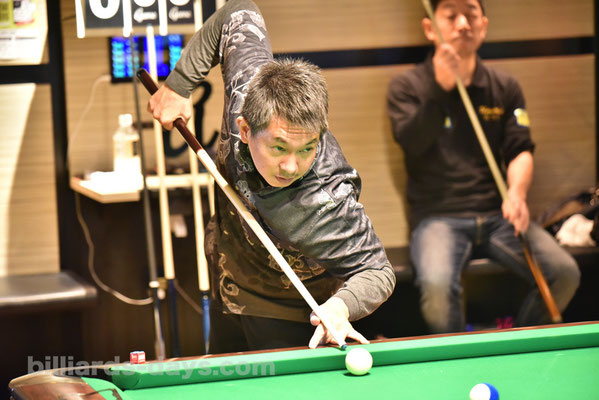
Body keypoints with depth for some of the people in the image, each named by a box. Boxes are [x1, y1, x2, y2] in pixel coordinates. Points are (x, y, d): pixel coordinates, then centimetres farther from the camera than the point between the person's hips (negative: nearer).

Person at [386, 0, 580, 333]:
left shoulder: (506, 88, 13)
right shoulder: (407, 87, 2)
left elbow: (521, 150, 5)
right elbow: (412, 143, -15)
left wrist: (517, 192, -17)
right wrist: (442, 88, -26)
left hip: (497, 215, 4)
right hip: (438, 217, -3)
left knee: (565, 273, -19)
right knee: (437, 285, -35)